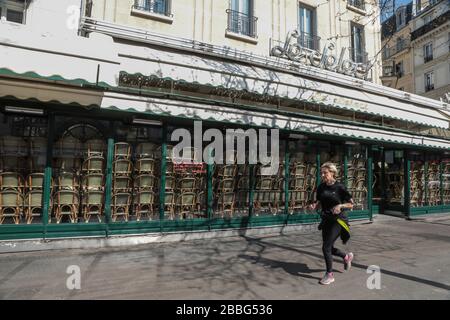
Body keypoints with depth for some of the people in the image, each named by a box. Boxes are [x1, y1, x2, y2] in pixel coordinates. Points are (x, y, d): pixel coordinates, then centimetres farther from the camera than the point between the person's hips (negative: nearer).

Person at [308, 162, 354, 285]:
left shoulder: (339, 187, -12)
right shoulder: (321, 187, 2)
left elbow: (351, 204, -6)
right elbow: (318, 201, 12)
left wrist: (340, 205, -24)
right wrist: (314, 205, -9)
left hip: (337, 220, -6)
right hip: (326, 220, 6)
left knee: (326, 247, -10)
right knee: (329, 248, 15)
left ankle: (329, 275, 11)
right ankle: (347, 256, 47)